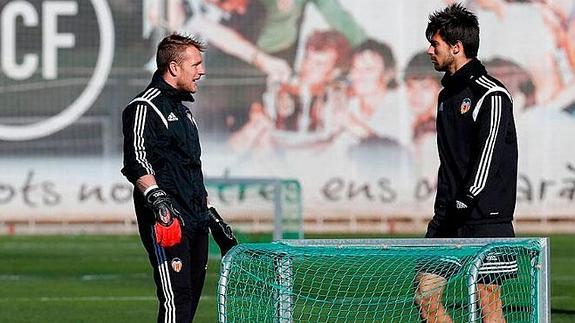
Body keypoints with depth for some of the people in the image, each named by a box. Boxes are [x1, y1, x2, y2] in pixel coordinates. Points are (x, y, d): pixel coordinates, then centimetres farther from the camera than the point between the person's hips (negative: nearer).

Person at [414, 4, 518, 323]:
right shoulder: (447, 94, 17)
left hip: (486, 220, -8)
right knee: (425, 296, 2)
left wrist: (466, 202, -25)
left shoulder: (491, 96, -9)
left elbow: (488, 157, -18)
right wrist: (441, 213, 17)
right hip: (450, 219, 9)